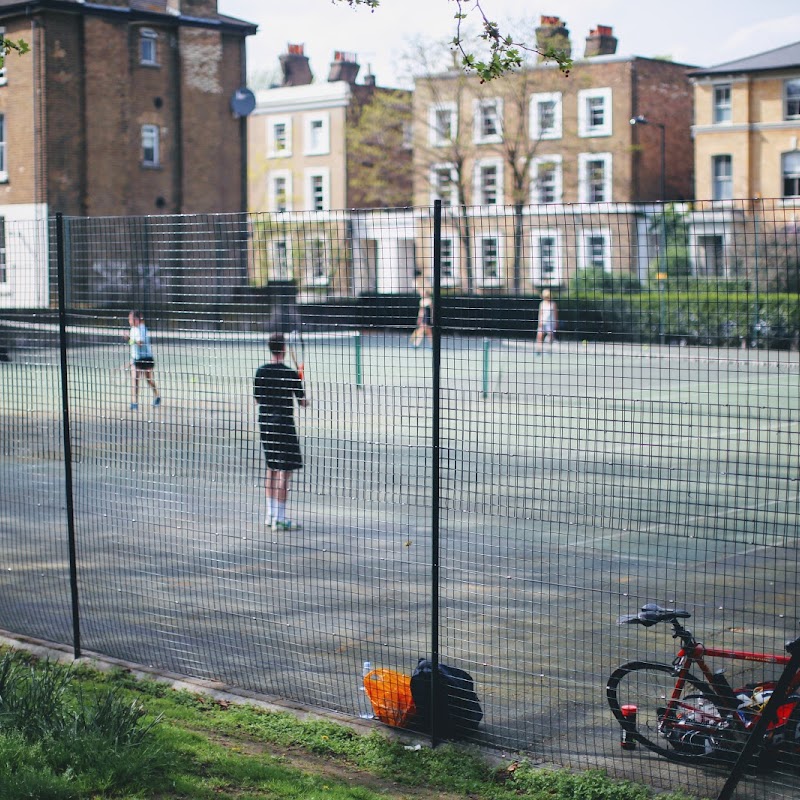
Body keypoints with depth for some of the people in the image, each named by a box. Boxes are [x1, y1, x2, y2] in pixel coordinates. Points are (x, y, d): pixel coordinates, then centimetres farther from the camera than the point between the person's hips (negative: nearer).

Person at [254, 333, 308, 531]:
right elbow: (303, 403, -7)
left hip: (265, 423, 6)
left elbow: (257, 400, 11)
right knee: (284, 472, -2)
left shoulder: (260, 372, 3)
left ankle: (271, 514, 23)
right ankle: (279, 518, -4)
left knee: (271, 469, 18)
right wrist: (303, 398, 13)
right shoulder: (290, 374, -13)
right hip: (283, 423, -6)